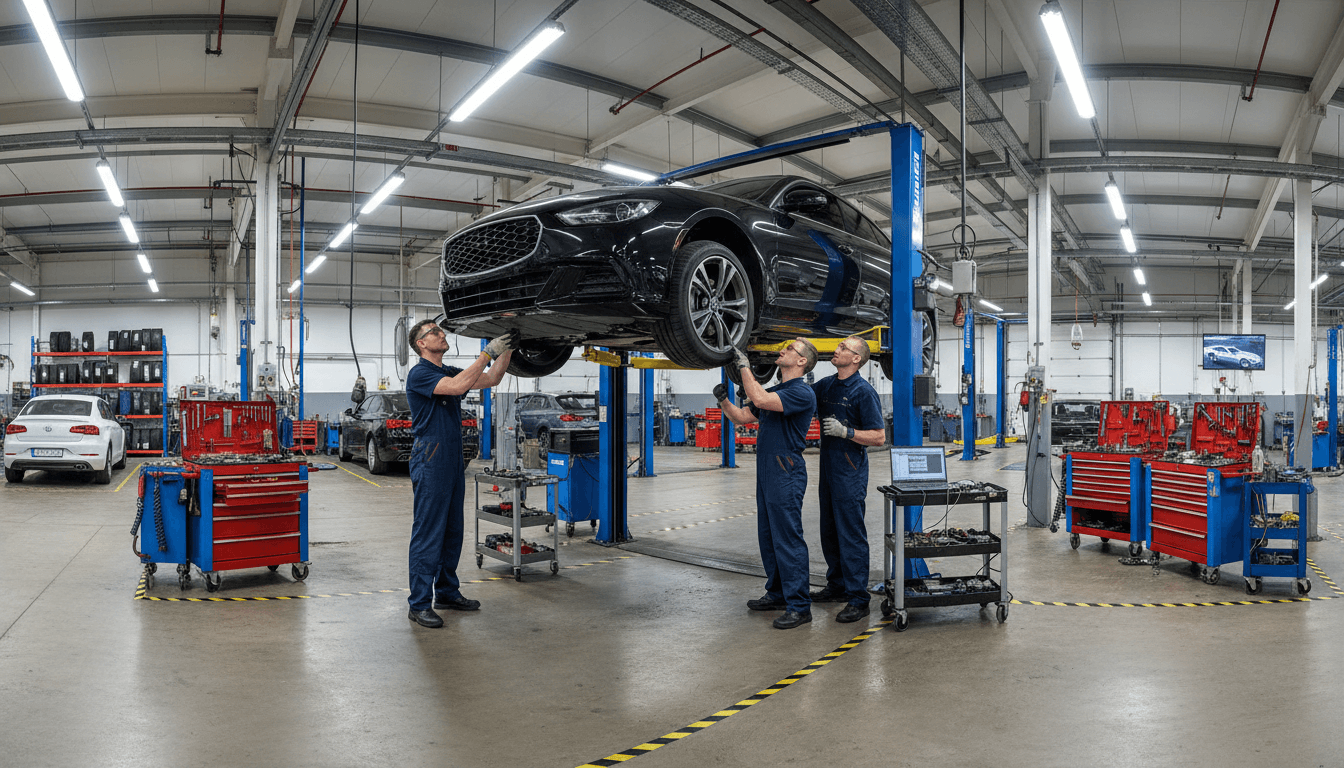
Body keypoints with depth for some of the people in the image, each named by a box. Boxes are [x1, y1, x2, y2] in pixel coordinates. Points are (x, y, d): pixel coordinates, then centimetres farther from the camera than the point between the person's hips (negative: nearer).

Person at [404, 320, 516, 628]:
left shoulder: (450, 372, 17)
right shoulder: (419, 374, -10)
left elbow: (490, 380, 14)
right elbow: (458, 387, -25)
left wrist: (506, 350, 1)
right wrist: (488, 352, -21)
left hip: (453, 461, 9)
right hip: (430, 462, -9)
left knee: (452, 530, 14)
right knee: (427, 533, -6)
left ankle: (447, 592, 24)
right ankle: (420, 604, -1)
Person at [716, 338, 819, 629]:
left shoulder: (802, 393, -13)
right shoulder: (773, 391, 18)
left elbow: (760, 400, -27)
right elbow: (742, 417, 19)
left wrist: (744, 366, -18)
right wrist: (723, 400, 2)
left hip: (787, 473, -10)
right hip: (766, 471, 10)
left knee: (788, 538, -8)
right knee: (768, 537, 15)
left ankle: (799, 606, -3)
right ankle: (777, 594, 27)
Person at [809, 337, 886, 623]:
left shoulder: (864, 392, -12)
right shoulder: (825, 385, 10)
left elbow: (879, 437, -12)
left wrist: (846, 431, -22)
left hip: (850, 475, -8)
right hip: (828, 470, 8)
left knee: (851, 535, -5)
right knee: (829, 533, 15)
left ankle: (858, 599, 1)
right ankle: (837, 586, 28)